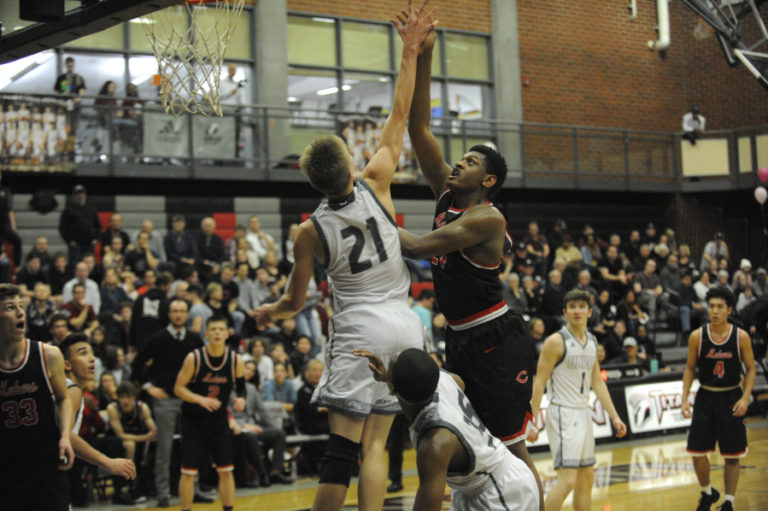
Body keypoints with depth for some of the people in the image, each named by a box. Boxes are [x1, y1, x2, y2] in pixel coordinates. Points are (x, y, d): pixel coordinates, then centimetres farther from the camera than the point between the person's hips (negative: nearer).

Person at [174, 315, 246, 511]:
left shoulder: (236, 360, -7)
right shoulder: (194, 358, -14)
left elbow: (241, 387, 6)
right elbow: (178, 388, -10)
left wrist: (241, 399, -17)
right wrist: (201, 399, -25)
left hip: (219, 419, 3)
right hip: (193, 420, -2)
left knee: (226, 470, 2)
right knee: (188, 472, -2)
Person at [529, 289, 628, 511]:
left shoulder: (592, 341, 11)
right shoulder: (556, 341, -12)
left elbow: (597, 382, 17)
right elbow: (539, 383, -13)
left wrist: (614, 417, 13)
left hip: (583, 413, 8)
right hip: (562, 415, -8)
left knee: (587, 478, 12)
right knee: (567, 480, -15)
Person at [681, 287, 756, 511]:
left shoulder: (741, 336, -7)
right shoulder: (697, 336, -5)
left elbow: (751, 369, 0)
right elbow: (689, 369, 4)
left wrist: (745, 398, -12)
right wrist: (685, 398, -5)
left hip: (731, 399, -1)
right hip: (705, 398, 1)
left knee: (732, 456, 4)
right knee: (697, 453, 1)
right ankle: (707, 493, 26)